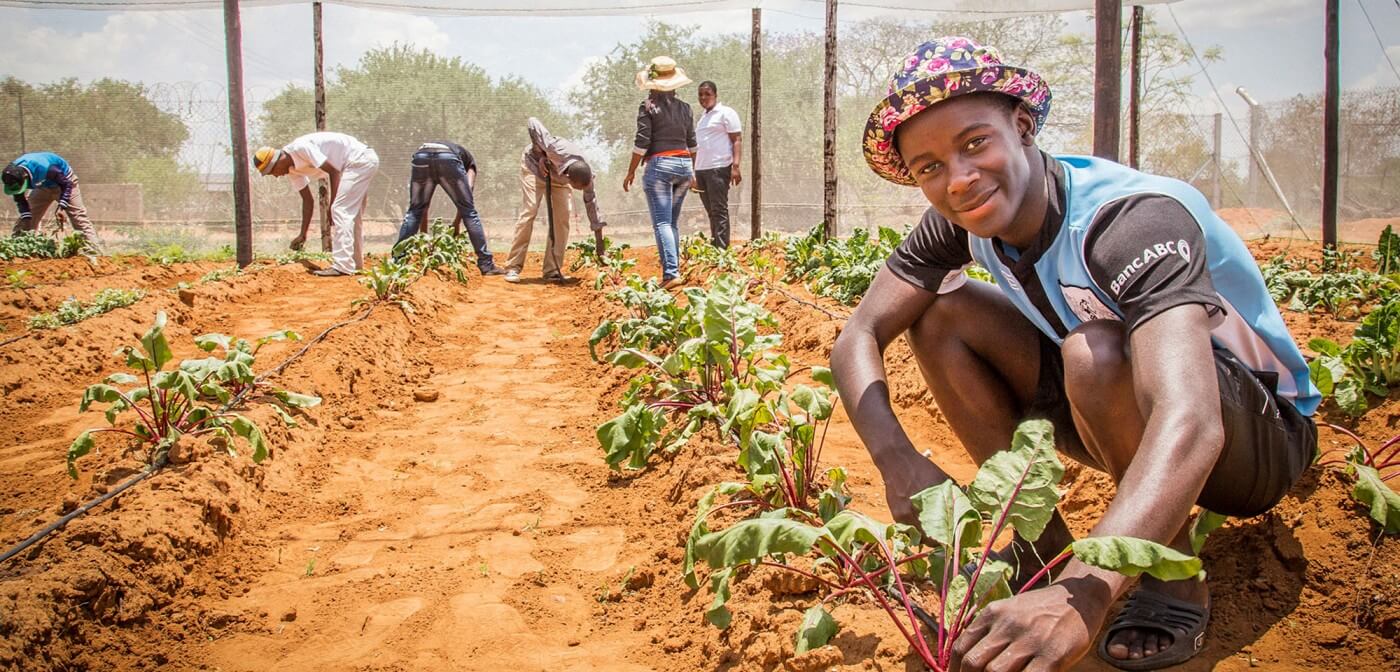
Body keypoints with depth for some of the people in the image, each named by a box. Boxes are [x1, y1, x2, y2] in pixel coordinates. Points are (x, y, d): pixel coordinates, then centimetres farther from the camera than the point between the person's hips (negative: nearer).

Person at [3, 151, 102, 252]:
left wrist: (62, 206, -33)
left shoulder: (43, 168, -41)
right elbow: (19, 198, -9)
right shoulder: (12, 173, -24)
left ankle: (96, 251, -20)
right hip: (43, 186, 6)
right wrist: (26, 216, -21)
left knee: (79, 217, -15)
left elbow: (66, 184, -27)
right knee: (25, 219, -1)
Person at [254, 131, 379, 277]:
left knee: (341, 210, -15)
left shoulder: (301, 148, -20)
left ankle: (342, 266, -17)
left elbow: (334, 171, -19)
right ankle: (355, 265, 21)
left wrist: (332, 206, -13)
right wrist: (302, 235, 12)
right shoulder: (293, 169, 8)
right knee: (351, 216, 14)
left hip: (360, 159, -10)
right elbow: (308, 200, 14)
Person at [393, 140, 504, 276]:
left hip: (421, 156, 3)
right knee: (469, 212, 11)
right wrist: (457, 221, 15)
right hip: (448, 158, -2)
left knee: (413, 212, 20)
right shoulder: (468, 159, 39)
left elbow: (423, 206, 40)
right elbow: (468, 188, 15)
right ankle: (487, 265, 10)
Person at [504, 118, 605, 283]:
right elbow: (532, 122, -31)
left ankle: (552, 270, -1)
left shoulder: (586, 175, -29)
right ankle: (513, 268, -13)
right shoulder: (556, 150, -43)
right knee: (529, 212, -16)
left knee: (562, 218, -9)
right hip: (534, 165, -4)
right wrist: (540, 155, -29)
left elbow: (591, 203, -16)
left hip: (558, 177, 4)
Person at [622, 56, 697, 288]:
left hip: (660, 165, -5)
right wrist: (692, 172, 26)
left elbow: (641, 143, -9)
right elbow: (692, 144, 15)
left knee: (662, 222, -8)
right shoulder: (684, 107, 10)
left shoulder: (648, 107, -5)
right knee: (673, 221, 16)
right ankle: (673, 266, 17)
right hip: (684, 165, 5)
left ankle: (671, 272, -19)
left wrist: (631, 172, 0)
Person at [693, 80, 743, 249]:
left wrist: (735, 166, -16)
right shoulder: (703, 117, 22)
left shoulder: (726, 113, 0)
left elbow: (736, 140, -6)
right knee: (711, 212, 8)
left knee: (719, 211, -9)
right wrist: (694, 172, 19)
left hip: (719, 168, -7)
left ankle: (722, 249, -11)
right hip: (701, 170, 7)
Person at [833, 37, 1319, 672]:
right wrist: (898, 462, -32)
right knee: (941, 313, -10)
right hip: (1125, 413, 6)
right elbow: (859, 338, -12)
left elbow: (1191, 423, -48)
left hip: (1262, 434, -6)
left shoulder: (1135, 218, -34)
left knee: (1095, 351, -37)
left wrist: (1082, 594, -63)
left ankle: (1175, 588, -14)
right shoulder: (961, 219, -13)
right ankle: (1042, 542, -1)